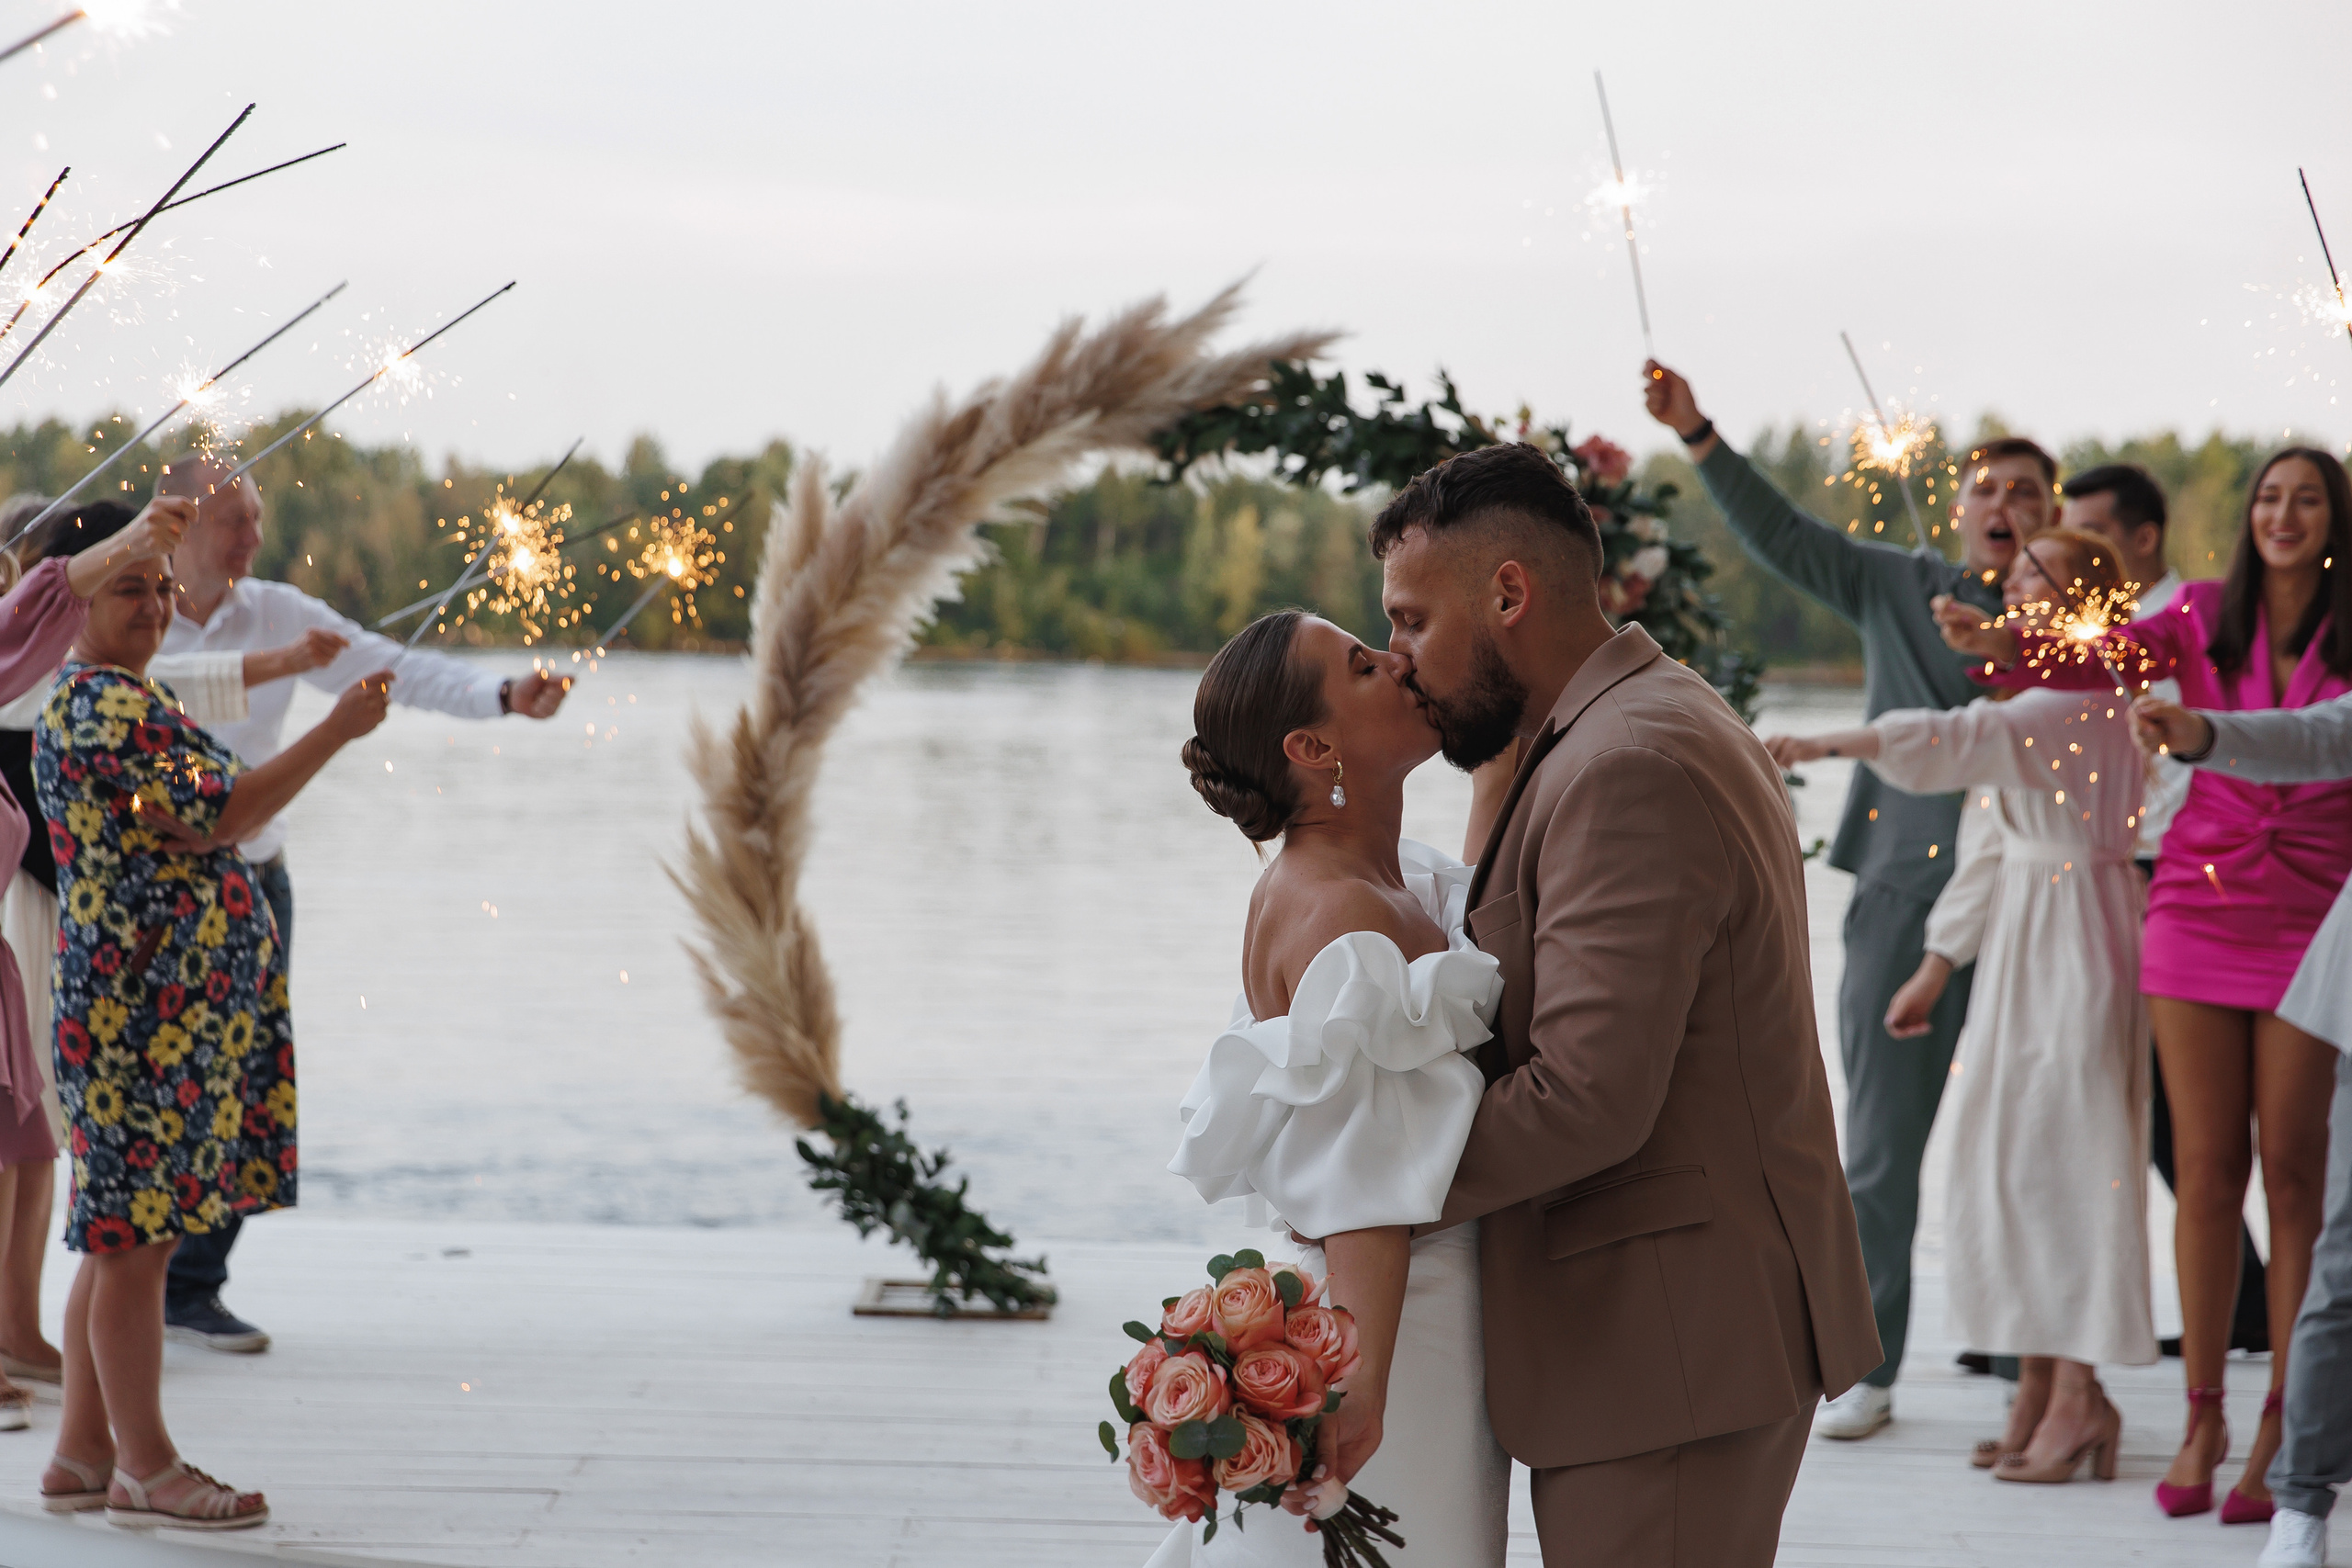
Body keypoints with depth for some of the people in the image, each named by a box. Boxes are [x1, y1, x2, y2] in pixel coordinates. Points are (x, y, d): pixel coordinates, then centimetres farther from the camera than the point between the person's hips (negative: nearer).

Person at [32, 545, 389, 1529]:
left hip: (158, 1009, 11)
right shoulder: (100, 709, -16)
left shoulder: (122, 700, 17)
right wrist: (338, 732, -17)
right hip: (143, 1012, -11)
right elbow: (216, 819, -20)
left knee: (123, 1234, 13)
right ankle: (145, 1471, 2)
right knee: (135, 1237, -4)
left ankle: (82, 1456, 19)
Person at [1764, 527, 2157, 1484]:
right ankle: (2038, 1395, 15)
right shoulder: (2035, 705, 17)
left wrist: (1826, 745, -40)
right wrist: (1938, 966, 18)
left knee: (2057, 1159, -8)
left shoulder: (2084, 705, -15)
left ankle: (2079, 1396, -2)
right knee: (2010, 1161, 10)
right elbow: (1992, 846, 19)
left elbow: (1960, 742, -32)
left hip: (2079, 937, -10)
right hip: (2022, 947, 10)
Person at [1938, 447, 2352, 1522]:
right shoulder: (2205, 615, 3)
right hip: (2200, 910, 1)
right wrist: (1997, 644, -29)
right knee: (2207, 1170, 3)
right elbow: (2105, 659, -12)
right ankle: (2202, 1420, 12)